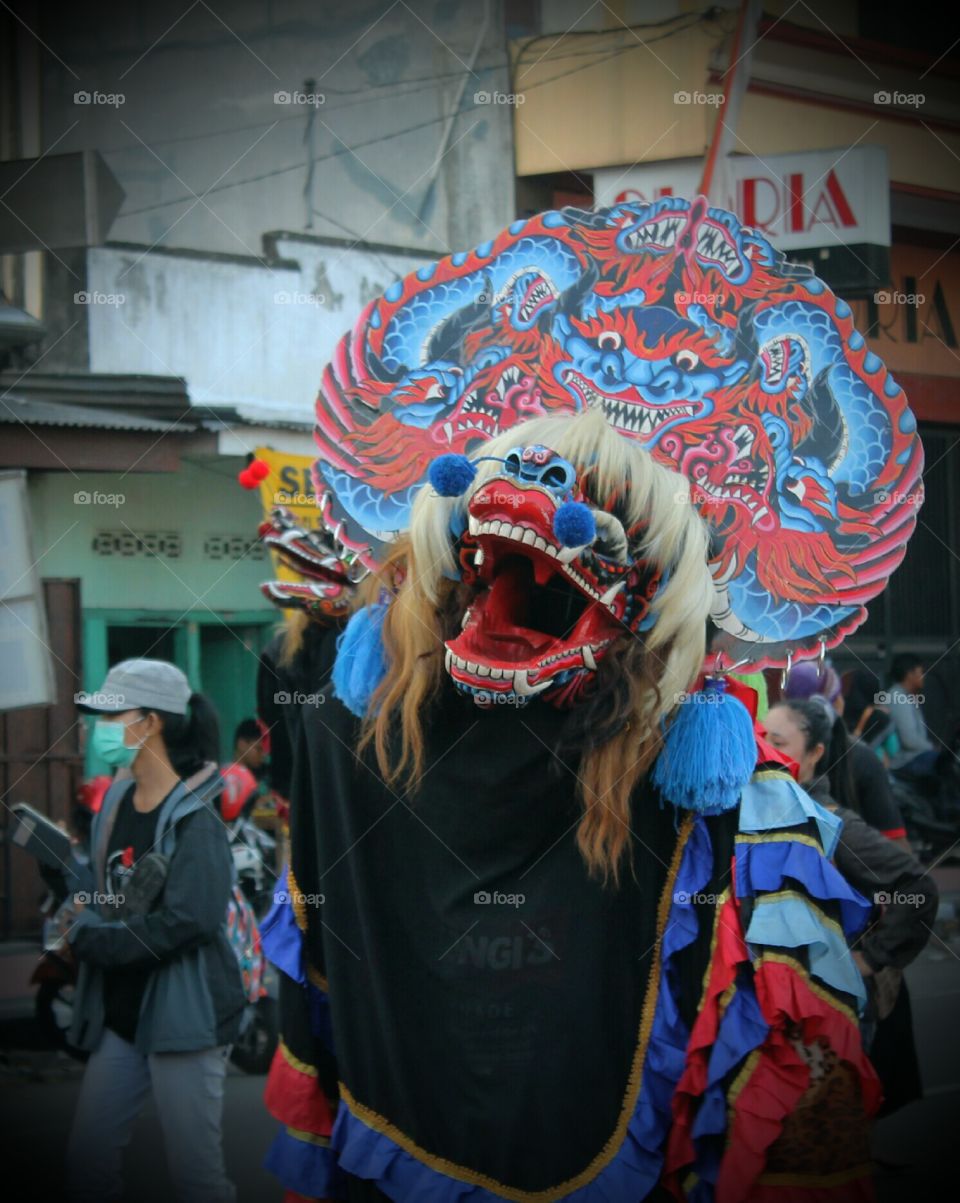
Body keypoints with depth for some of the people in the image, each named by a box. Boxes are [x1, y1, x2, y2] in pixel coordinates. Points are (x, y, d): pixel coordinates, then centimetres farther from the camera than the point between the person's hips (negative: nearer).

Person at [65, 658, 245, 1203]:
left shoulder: (194, 820, -14)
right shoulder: (115, 805, 8)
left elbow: (188, 920, -24)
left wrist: (90, 941, -15)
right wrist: (82, 928, -9)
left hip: (184, 1014, -7)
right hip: (120, 1015, 7)